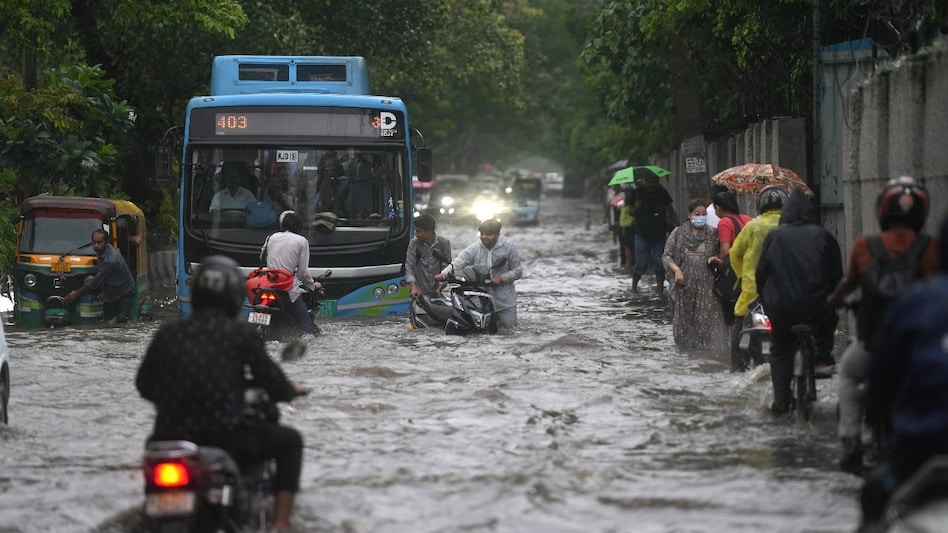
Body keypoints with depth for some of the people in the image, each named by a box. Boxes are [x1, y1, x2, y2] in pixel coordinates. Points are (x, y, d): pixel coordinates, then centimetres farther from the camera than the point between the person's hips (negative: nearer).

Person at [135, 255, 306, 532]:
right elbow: (275, 387, 0)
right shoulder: (241, 333, -4)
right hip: (225, 438, -4)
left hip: (171, 439, 4)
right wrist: (292, 390, 24)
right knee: (289, 440, 20)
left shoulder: (168, 333, 5)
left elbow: (145, 386, 17)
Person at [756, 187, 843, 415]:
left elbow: (761, 272, 7)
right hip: (816, 306, 0)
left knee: (780, 351, 16)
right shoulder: (822, 236, 2)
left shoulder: (774, 236, 3)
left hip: (781, 308, 0)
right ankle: (823, 354, 21)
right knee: (830, 314, 34)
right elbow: (837, 274, 7)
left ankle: (781, 401, 9)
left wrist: (766, 302, 19)